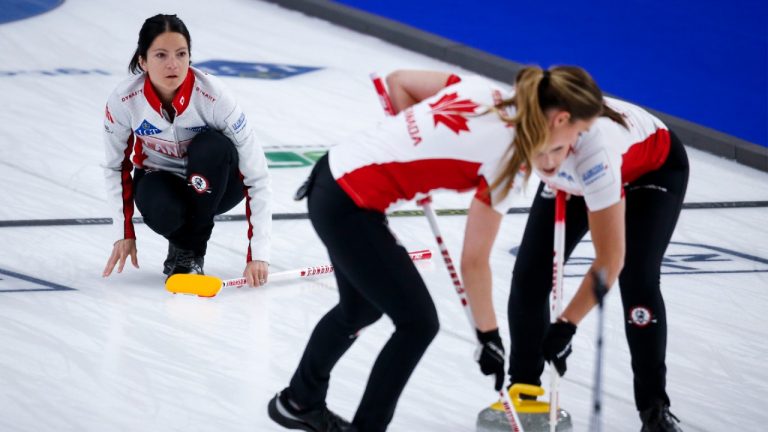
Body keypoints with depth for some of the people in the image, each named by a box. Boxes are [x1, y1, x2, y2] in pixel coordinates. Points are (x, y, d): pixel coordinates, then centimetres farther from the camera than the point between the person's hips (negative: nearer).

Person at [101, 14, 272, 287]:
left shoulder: (213, 96, -29)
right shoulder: (123, 101, -23)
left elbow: (256, 177, -27)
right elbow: (117, 167, -3)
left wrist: (258, 255, -32)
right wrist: (124, 234, -9)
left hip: (212, 183, 0)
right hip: (159, 178, 0)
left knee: (211, 146, -36)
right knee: (163, 213, -36)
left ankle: (191, 250, -15)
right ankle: (180, 241, 3)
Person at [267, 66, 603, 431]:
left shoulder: (485, 90, 1)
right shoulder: (507, 158, -17)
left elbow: (398, 81, 11)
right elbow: (474, 262, -13)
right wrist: (489, 337, -3)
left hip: (332, 177, 9)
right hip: (348, 206, -9)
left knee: (361, 308, 27)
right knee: (418, 323, 1)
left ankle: (298, 401, 46)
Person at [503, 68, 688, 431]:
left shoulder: (593, 146, -46)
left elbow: (609, 260, -38)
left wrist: (566, 325, -36)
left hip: (654, 169, -5)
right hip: (571, 180, 5)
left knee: (637, 282, -20)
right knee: (529, 274, -5)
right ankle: (522, 390, 12)